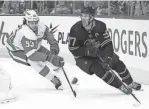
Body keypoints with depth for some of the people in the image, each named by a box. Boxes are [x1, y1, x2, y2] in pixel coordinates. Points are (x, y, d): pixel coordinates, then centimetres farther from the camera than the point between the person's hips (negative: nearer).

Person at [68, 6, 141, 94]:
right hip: (83, 57, -3)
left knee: (117, 63, -3)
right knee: (98, 69, -26)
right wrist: (88, 51, -32)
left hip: (99, 52, 3)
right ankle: (120, 86, -12)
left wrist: (106, 59, -34)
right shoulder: (75, 30, -24)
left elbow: (108, 44, -20)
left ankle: (130, 83, 20)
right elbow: (73, 49, -19)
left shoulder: (100, 26, -19)